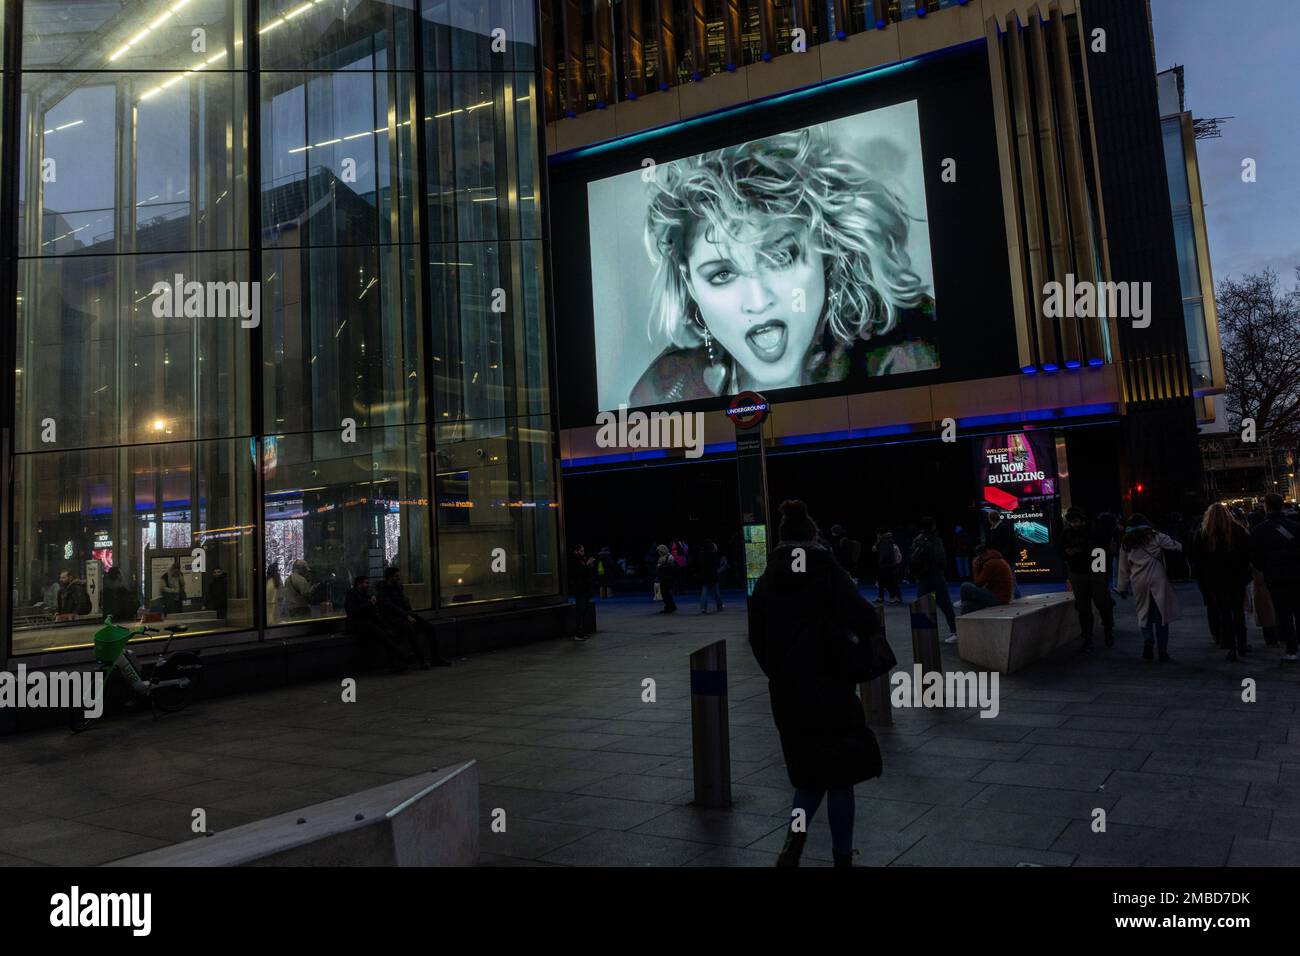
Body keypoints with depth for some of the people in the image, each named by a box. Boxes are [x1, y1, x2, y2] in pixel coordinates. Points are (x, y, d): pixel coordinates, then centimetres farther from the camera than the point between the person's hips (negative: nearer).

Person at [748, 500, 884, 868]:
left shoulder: (767, 581, 2)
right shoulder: (829, 574, -9)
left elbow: (757, 640, 4)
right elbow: (865, 621, -16)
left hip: (786, 692, 4)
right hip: (830, 689, -3)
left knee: (810, 771, 18)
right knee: (839, 774, 11)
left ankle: (796, 837, 1)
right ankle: (842, 855, 19)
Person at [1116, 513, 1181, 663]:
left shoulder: (1126, 545, 11)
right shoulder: (1156, 537, 3)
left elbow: (1123, 569, 15)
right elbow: (1177, 547, 2)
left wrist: (1122, 587, 23)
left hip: (1139, 583, 2)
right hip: (1158, 580, -2)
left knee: (1144, 613, 16)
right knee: (1161, 615, 6)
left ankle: (1148, 640, -9)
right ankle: (1163, 652, 9)